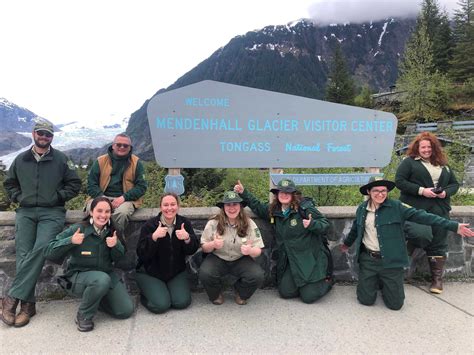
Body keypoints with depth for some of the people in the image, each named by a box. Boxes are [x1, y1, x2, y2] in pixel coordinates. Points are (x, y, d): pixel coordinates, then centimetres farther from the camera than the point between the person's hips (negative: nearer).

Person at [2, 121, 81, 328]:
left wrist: (58, 197, -3)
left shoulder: (61, 159, 6)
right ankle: (27, 304, -9)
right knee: (23, 254, -12)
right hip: (25, 212, 3)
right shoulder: (21, 159, 14)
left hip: (52, 212, -2)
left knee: (40, 249, -23)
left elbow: (75, 184, 8)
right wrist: (18, 197, 9)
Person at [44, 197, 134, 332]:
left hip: (107, 274, 5)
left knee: (126, 311, -8)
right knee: (102, 279, -38)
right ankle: (83, 316, -10)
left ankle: (97, 298, 20)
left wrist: (115, 246, -16)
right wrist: (70, 241, -30)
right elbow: (48, 253, -14)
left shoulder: (112, 232, 0)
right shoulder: (77, 229, -14)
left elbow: (119, 258, 5)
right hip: (79, 276, -4)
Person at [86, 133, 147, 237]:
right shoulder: (100, 161, 13)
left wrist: (124, 197, -12)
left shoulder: (136, 162, 10)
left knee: (122, 212, -36)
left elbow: (142, 186, 3)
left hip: (126, 199, -1)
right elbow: (91, 184, 9)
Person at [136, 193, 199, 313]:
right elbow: (141, 254, -18)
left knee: (182, 302, -13)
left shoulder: (184, 223, -4)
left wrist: (187, 238, -26)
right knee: (161, 305, -17)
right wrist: (154, 237, -34)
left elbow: (192, 250, -5)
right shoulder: (149, 225, -13)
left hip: (177, 271, 3)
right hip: (150, 273, -3)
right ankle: (145, 295, 15)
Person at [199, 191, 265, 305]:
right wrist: (213, 244, -26)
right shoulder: (213, 223, -7)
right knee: (205, 274, -31)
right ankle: (216, 294, 7)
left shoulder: (249, 224, -6)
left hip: (242, 260, 1)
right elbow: (204, 248, -2)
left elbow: (258, 251, -5)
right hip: (218, 258, 0)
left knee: (258, 276, -27)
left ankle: (241, 294, 10)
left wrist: (250, 251, -31)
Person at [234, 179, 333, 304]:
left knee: (308, 297, -6)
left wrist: (312, 224, -33)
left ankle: (327, 280, 24)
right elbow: (258, 207, 20)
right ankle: (303, 284, 31)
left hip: (311, 259, -6)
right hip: (291, 261, 6)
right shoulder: (274, 209, 3)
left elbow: (325, 224, -12)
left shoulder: (305, 207, -15)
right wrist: (243, 193, 11)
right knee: (285, 292, 3)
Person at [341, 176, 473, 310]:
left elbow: (421, 216, -14)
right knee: (366, 300, 3)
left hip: (390, 261, -1)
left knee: (395, 304, 4)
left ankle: (385, 283, 36)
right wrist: (347, 243, 36)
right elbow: (355, 229, 20)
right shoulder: (361, 209, 2)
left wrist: (454, 226, -20)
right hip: (368, 260, 2)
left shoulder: (396, 206, -7)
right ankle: (373, 282, 36)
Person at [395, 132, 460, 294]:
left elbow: (455, 183, 19)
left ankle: (437, 279, 14)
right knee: (424, 236, -21)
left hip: (440, 210, 5)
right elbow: (399, 181, -8)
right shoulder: (409, 162, 1)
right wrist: (421, 190, -16)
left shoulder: (443, 165, 17)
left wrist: (446, 192, -4)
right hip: (416, 208, -5)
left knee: (438, 244, 4)